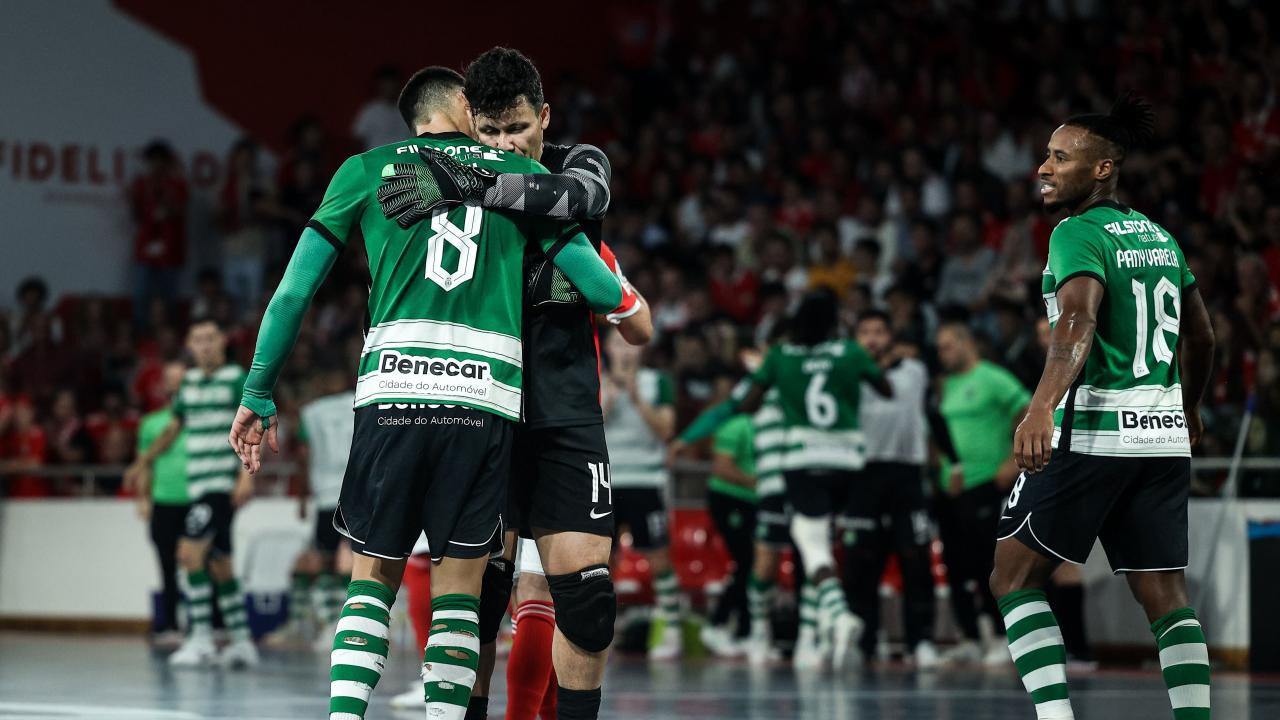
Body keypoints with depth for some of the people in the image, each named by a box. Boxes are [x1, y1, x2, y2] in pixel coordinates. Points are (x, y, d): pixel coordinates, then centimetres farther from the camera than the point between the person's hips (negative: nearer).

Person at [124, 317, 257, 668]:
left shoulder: (237, 379, -6)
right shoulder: (190, 382, 14)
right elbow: (175, 426, 28)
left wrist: (247, 474, -23)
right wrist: (146, 460, 26)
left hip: (224, 482, -7)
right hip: (198, 485, 7)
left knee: (191, 552, -18)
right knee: (219, 563, 9)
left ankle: (200, 638, -15)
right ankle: (242, 642, 14)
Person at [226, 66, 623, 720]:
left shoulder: (367, 170, 17)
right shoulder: (521, 173, 16)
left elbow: (293, 291, 13)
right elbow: (605, 292, 12)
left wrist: (258, 395, 20)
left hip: (391, 388, 1)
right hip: (487, 391, -1)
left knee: (373, 573, 12)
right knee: (459, 582, 9)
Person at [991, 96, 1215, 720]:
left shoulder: (1078, 233, -8)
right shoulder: (1158, 235, 15)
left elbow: (1078, 322, -26)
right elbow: (1200, 336, 23)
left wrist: (1041, 408, -39)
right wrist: (1188, 410, 39)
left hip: (1093, 430, -7)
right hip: (1165, 433, 7)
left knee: (1014, 577, 2)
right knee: (1164, 593, 5)